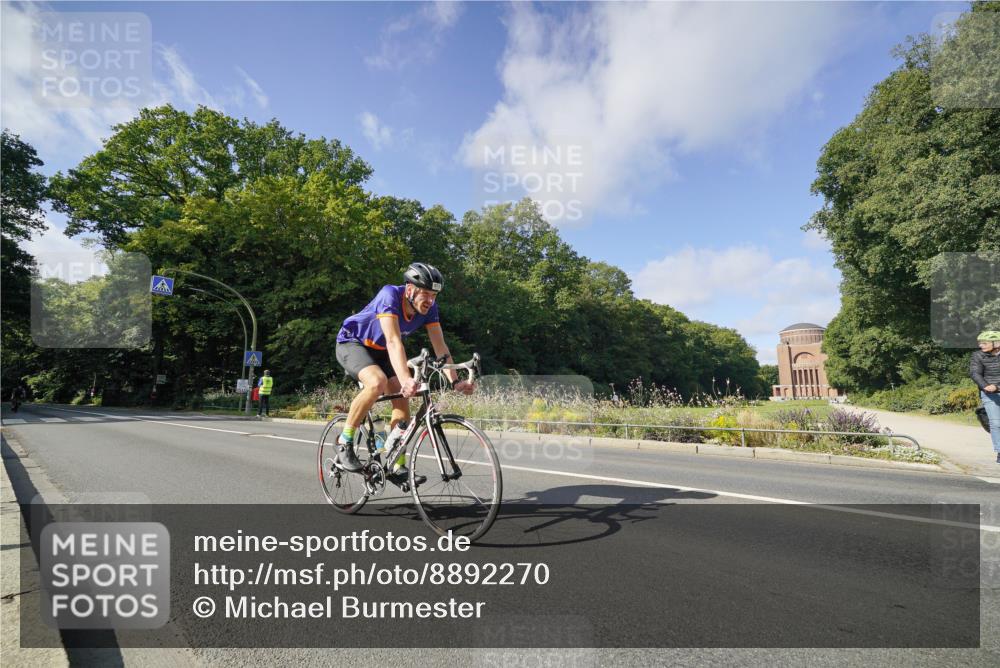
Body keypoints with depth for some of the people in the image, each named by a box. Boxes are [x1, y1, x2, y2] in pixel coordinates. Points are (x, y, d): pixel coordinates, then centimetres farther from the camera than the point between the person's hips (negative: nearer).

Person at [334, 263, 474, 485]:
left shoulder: (428, 308, -16)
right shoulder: (390, 295, -34)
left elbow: (440, 346, -17)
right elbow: (393, 341, -44)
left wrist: (455, 381, -28)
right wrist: (405, 379, -56)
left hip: (380, 351, 6)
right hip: (352, 343, -6)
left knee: (402, 401, -7)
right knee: (377, 382, -34)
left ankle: (398, 468, 3)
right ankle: (344, 442, -15)